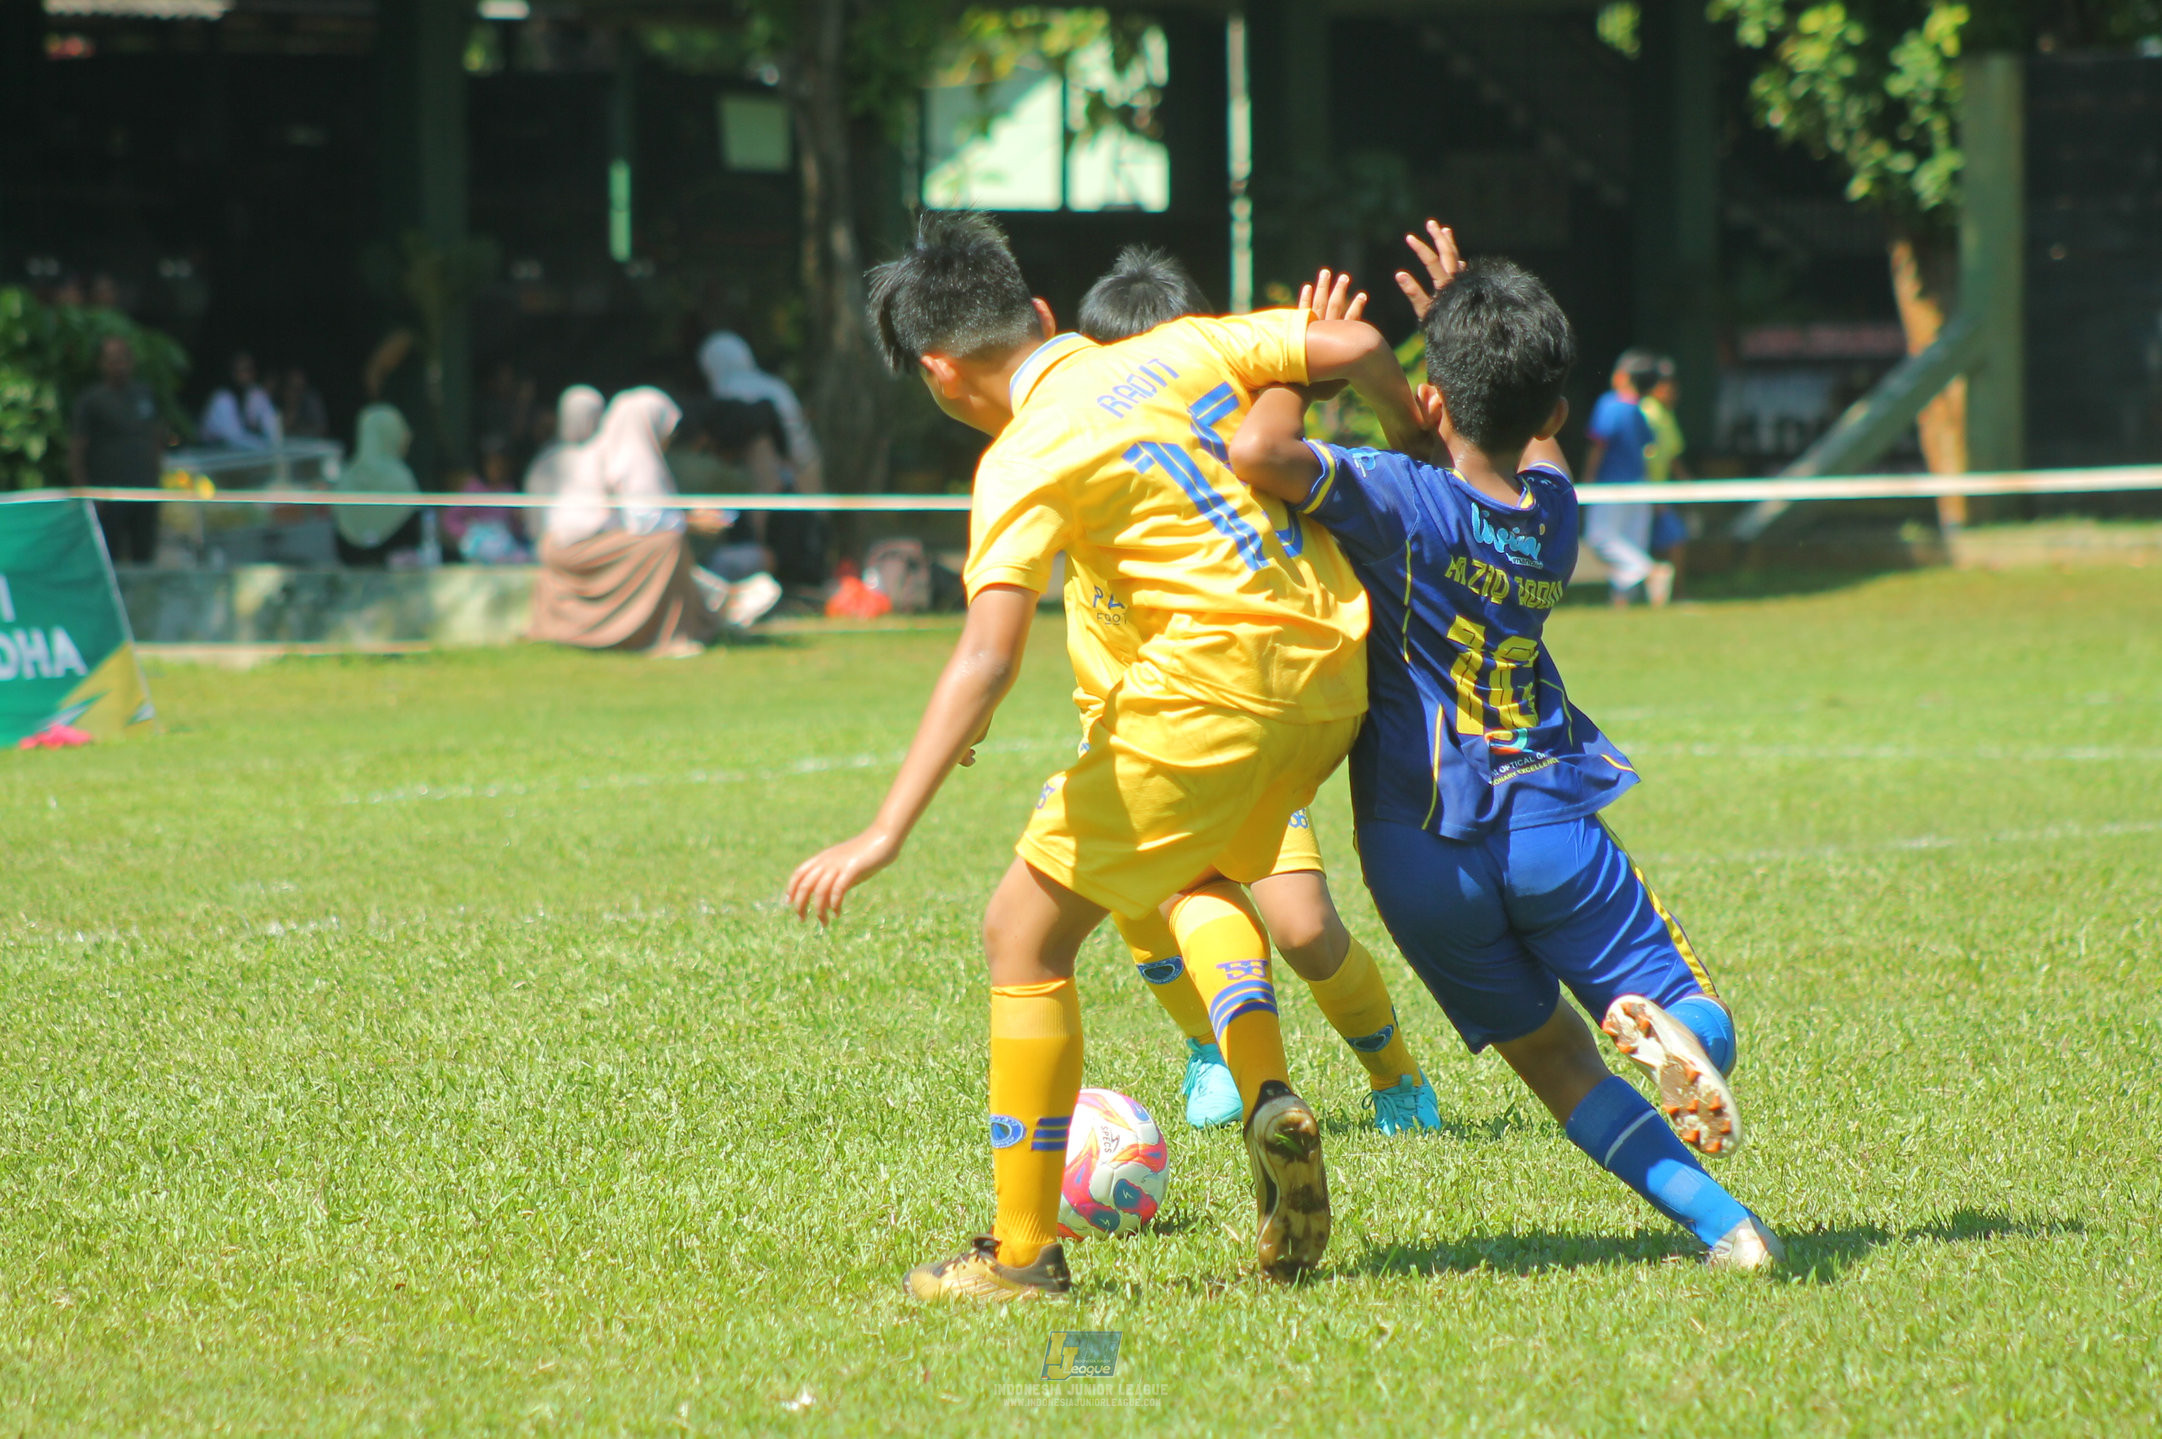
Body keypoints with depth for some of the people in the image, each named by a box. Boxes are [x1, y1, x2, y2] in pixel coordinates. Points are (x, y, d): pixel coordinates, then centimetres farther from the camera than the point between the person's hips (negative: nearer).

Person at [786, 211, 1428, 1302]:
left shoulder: (1024, 460, -8)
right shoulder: (1181, 348, 10)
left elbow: (988, 657, -20)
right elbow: (1355, 346, 7)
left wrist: (887, 831, -24)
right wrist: (1419, 448, 28)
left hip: (1214, 682, -8)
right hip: (1335, 668, 8)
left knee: (1024, 932, 5)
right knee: (1194, 875, 33)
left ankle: (1024, 1252, 6)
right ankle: (1271, 1103, 8)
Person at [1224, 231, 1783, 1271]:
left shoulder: (1402, 502, -12)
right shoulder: (1555, 516, 5)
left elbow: (1257, 454, -28)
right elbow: (1535, 433, 31)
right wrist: (1466, 317, 32)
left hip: (1422, 851, -2)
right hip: (1551, 824, 2)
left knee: (1552, 1055, 11)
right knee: (1701, 1023, 9)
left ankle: (1722, 1222, -9)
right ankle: (1670, 1033, -31)